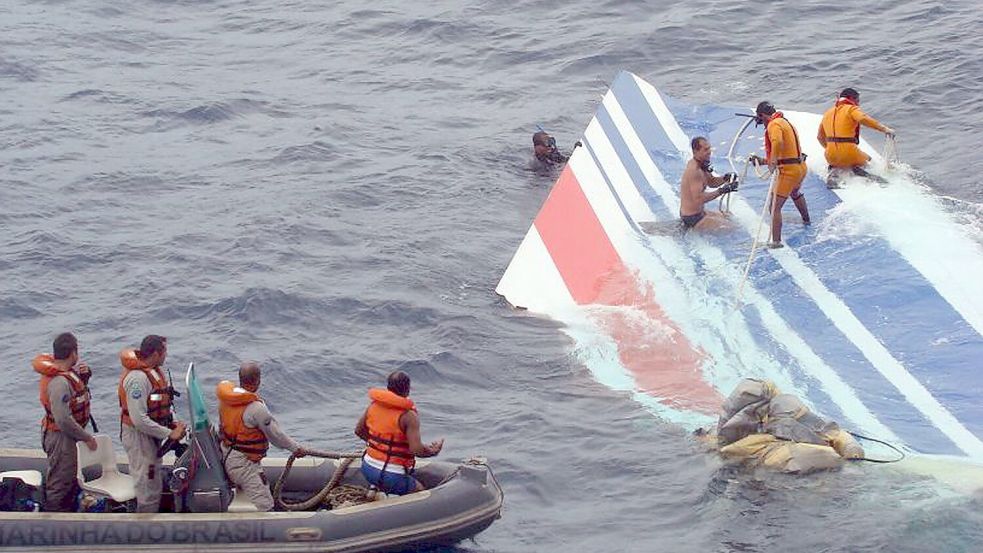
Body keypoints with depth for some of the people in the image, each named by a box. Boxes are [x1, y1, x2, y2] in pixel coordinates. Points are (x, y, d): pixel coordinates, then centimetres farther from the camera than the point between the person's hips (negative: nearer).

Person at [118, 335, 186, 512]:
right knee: (149, 491, -5)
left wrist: (174, 423, -3)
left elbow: (164, 403, 17)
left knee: (156, 486, 19)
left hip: (151, 436, 10)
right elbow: (139, 420, -30)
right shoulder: (138, 378, -26)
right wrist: (169, 433, -25)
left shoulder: (155, 372, 6)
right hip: (139, 436, -10)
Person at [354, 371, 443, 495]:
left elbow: (359, 431, 14)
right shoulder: (408, 416, -18)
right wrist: (432, 451, -4)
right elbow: (417, 450, -23)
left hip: (367, 469, 6)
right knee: (419, 490, 16)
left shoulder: (374, 405, 1)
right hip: (392, 476, -6)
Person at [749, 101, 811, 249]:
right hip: (801, 167, 10)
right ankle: (806, 219, 62)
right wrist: (763, 161, 21)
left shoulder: (774, 125, -11)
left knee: (775, 206, -10)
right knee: (795, 192, 40)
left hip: (789, 170, -10)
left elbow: (777, 142, -36)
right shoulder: (785, 123, 20)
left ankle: (776, 241, -17)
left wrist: (772, 161, -33)